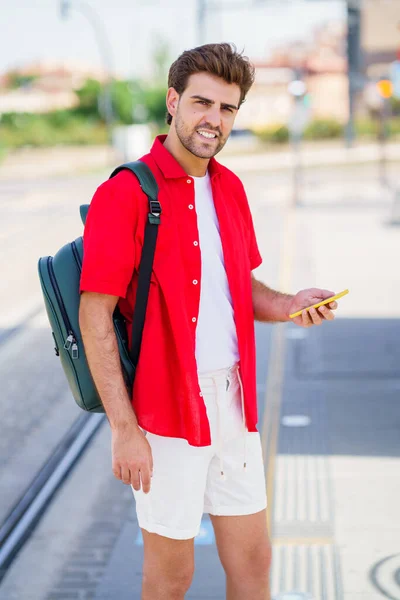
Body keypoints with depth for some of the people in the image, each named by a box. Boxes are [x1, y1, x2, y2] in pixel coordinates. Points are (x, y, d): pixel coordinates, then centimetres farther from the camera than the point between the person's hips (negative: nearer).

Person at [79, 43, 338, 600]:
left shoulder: (230, 188, 9)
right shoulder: (126, 194, -14)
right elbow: (95, 318, -15)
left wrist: (288, 305, -2)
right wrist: (124, 429, -18)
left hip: (233, 402, 7)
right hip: (167, 410, -6)